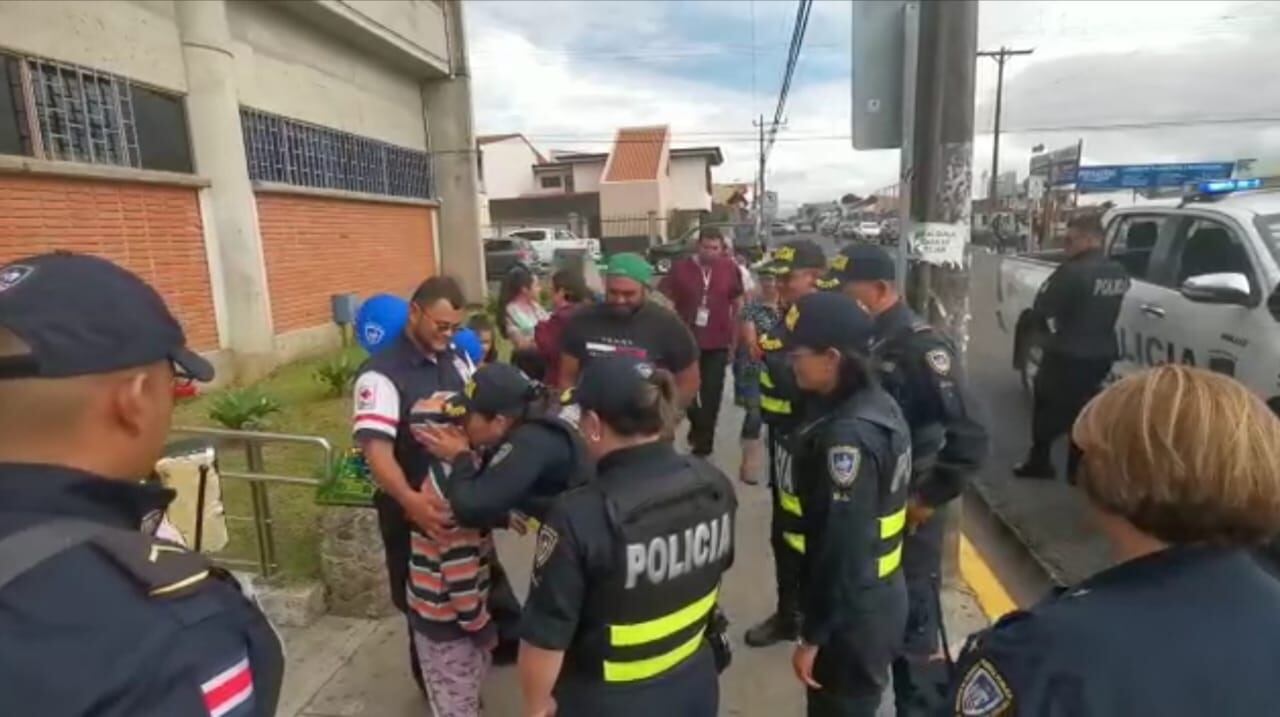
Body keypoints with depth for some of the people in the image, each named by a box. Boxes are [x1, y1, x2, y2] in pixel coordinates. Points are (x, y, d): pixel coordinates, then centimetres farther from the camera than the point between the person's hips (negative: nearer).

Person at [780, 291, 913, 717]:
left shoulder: (848, 435, -29)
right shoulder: (880, 405, 0)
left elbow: (843, 546, -26)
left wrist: (813, 635, -16)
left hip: (852, 615, -8)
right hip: (881, 598, 9)